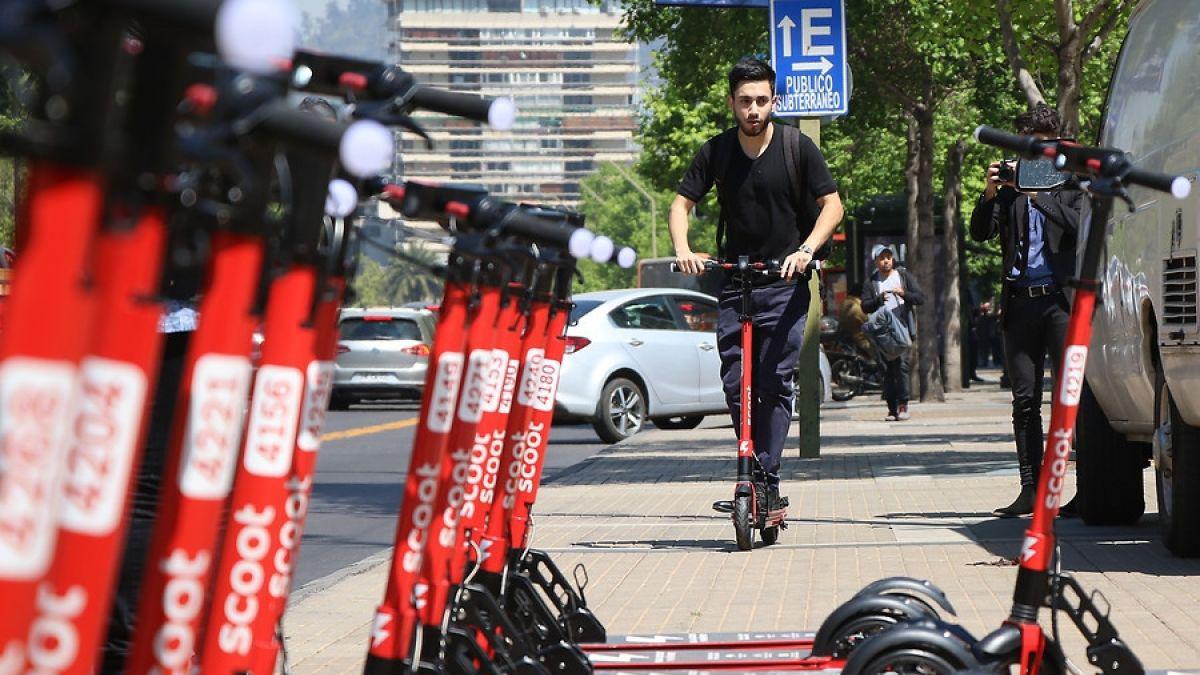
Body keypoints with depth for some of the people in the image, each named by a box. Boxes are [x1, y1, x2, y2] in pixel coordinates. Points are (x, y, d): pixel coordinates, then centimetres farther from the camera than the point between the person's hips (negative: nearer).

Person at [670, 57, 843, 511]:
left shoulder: (798, 147, -3)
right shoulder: (716, 151, 2)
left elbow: (832, 205, -2)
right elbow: (682, 204, 6)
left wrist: (806, 250, -19)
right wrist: (683, 249, -14)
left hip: (785, 283, -2)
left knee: (774, 383, -9)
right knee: (734, 384, -2)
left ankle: (767, 480, -8)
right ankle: (752, 466, 15)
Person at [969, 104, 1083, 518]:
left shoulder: (1072, 183, 8)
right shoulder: (1010, 189, 15)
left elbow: (1079, 225, -10)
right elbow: (980, 233, 6)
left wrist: (1037, 194, -16)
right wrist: (990, 193, -10)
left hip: (1061, 300, -4)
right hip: (1020, 301, 4)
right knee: (1024, 399, 4)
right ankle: (1031, 489, 8)